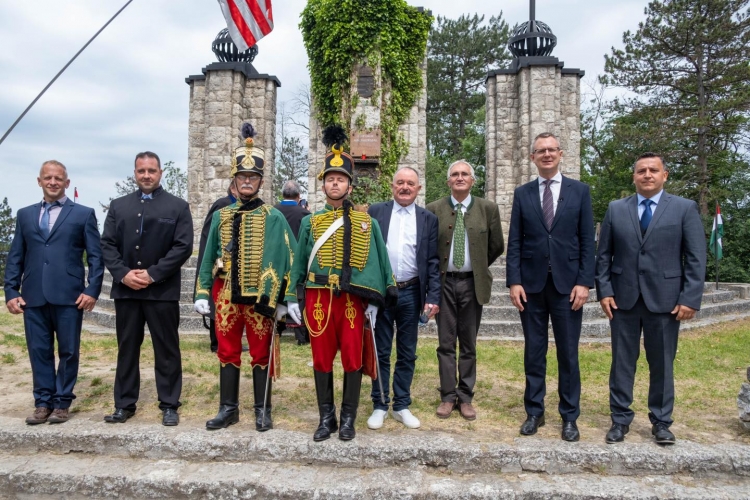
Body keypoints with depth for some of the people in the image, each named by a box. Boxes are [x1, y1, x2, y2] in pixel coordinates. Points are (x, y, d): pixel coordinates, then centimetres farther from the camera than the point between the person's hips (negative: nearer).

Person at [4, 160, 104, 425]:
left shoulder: (83, 214, 5)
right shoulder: (25, 214, 15)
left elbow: (95, 256, 0)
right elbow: (15, 257, 12)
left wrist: (92, 290, -10)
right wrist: (11, 291, 3)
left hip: (69, 296, -3)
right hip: (33, 296, 3)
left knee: (68, 352, 4)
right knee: (39, 351, 8)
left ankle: (62, 403, 17)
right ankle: (43, 402, 19)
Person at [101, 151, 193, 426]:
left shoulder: (178, 206, 2)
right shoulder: (118, 205, 13)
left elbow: (183, 246, -7)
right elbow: (107, 244, 7)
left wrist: (153, 274, -13)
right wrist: (123, 274, -9)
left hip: (162, 290, -3)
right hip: (125, 289, 3)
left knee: (166, 349, 4)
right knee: (127, 348, 12)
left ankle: (169, 405, 14)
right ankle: (125, 404, 23)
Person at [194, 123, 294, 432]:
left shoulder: (273, 217, -3)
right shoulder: (220, 216, 7)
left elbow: (284, 258, -7)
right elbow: (209, 257, 9)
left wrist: (279, 299, -13)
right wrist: (203, 294, 3)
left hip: (260, 296, -3)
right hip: (226, 295, 3)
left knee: (261, 354, 7)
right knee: (227, 352, 11)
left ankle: (263, 410, 20)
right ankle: (228, 408, 25)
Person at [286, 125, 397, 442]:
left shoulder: (365, 221, 4)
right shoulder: (310, 222, 7)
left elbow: (375, 260, 4)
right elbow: (299, 263, 11)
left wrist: (373, 300, -1)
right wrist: (293, 299, 8)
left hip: (352, 298, -1)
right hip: (318, 298, 1)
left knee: (352, 359, 4)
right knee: (322, 359, 7)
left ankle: (348, 419, 20)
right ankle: (326, 418, 22)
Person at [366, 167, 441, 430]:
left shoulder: (428, 219, 5)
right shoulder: (376, 212, 3)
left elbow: (433, 262, 3)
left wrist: (433, 297, -5)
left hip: (411, 293, 1)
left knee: (407, 354, 10)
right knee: (381, 352, 9)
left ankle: (402, 406, 24)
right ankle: (380, 406, 22)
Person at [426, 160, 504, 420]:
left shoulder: (488, 209, 1)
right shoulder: (434, 209, 0)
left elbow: (496, 247, 9)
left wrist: (478, 267, 12)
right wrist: (435, 272, 6)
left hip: (473, 283, 0)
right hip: (444, 282, 0)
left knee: (468, 345, 9)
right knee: (446, 343, 6)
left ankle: (465, 398, 20)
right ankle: (448, 396, 17)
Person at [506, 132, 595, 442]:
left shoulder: (579, 191, 4)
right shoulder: (522, 193, 7)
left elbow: (587, 241, 1)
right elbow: (514, 242, 3)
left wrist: (584, 282, -7)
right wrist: (513, 282, -5)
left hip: (567, 283, -1)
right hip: (531, 284, 1)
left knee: (568, 353, 7)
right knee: (534, 353, 9)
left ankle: (569, 417, 20)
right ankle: (534, 412, 21)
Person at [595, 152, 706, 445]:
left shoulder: (685, 208, 2)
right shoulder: (616, 209, 6)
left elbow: (696, 258, -2)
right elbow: (603, 255, 6)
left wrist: (690, 299, -10)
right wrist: (604, 291, -3)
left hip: (665, 299, -1)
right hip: (623, 298, 1)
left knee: (662, 364, 9)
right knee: (622, 362, 8)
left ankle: (661, 422, 24)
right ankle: (620, 419, 20)